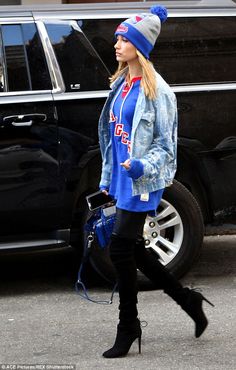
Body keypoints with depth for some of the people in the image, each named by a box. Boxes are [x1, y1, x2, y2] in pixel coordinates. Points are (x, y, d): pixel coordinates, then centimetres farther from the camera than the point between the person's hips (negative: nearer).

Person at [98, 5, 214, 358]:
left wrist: (142, 166, -25)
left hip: (143, 183, -8)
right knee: (133, 252, 11)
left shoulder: (156, 90, -12)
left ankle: (128, 326, 4)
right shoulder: (121, 85, 12)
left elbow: (166, 145, -9)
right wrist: (107, 177, 21)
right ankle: (189, 300, 27)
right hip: (123, 180, 8)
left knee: (121, 249, -8)